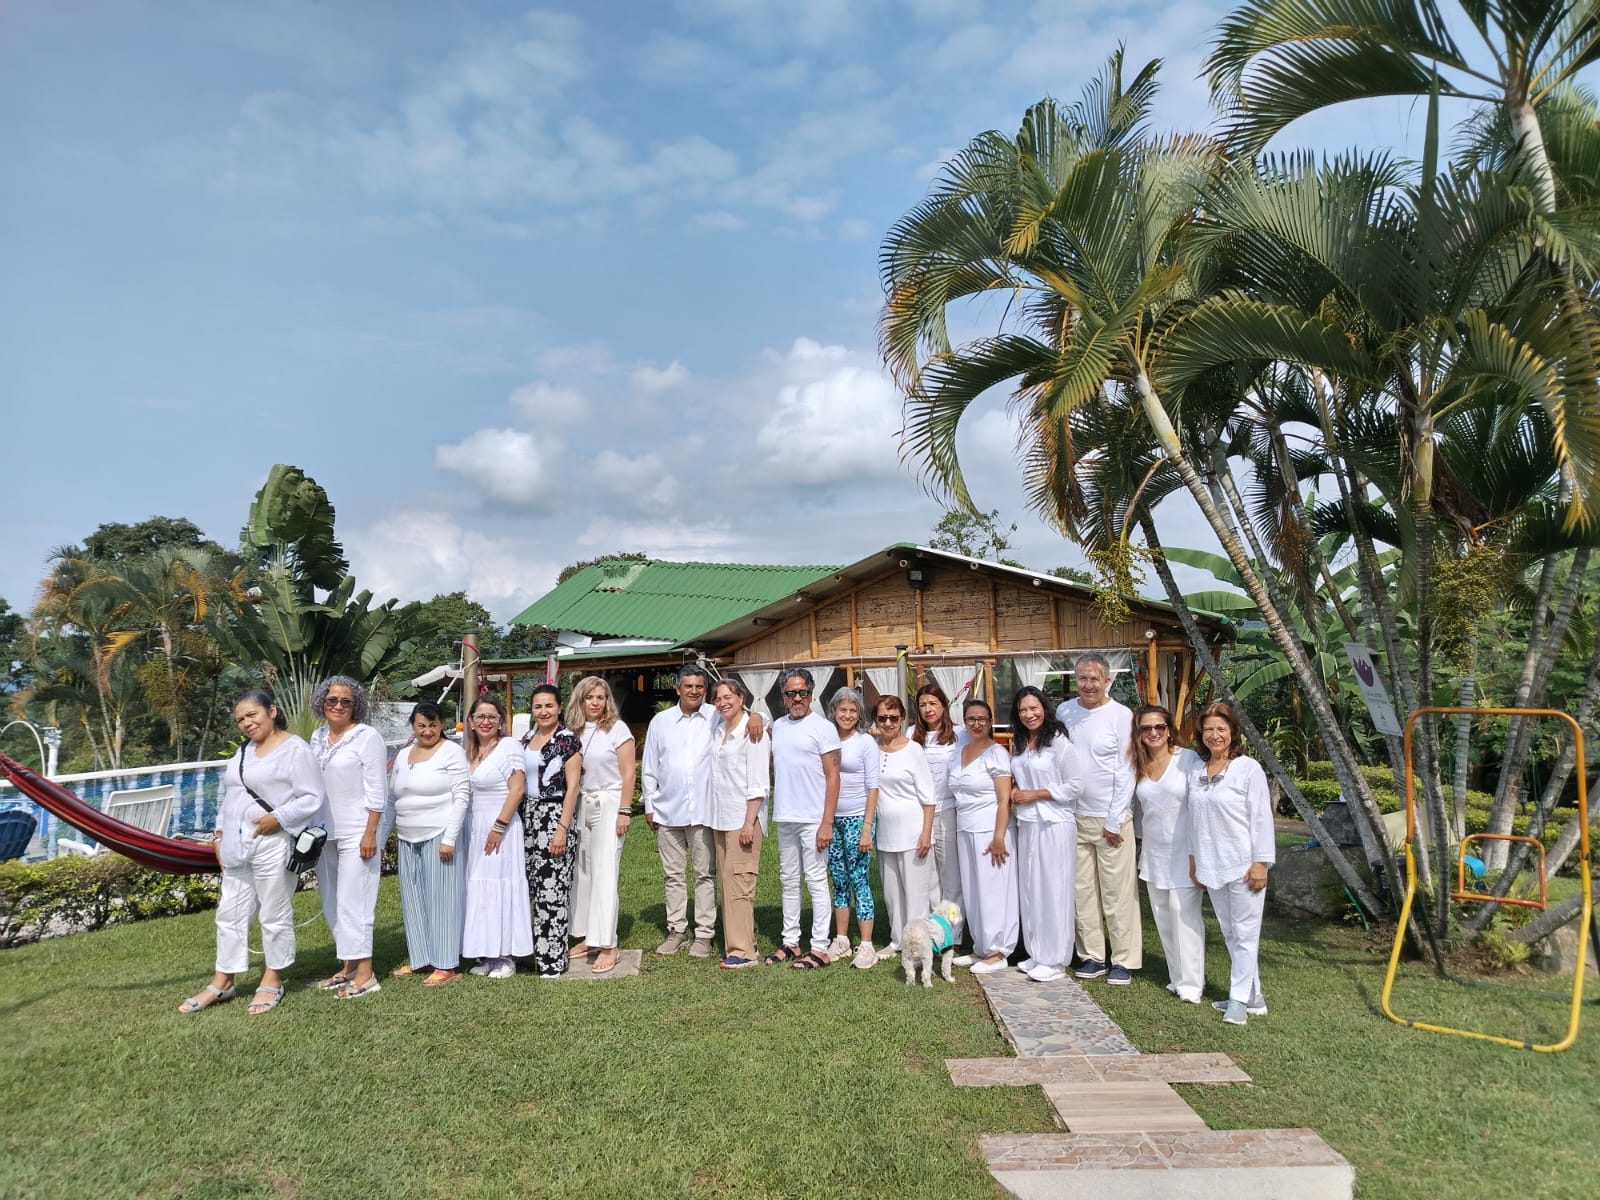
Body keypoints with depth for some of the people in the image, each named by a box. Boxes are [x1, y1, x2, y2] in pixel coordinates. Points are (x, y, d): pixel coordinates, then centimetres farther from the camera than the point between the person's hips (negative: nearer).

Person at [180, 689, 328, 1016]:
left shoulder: (295, 749, -9)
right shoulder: (244, 750, 16)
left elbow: (312, 799, -13)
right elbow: (229, 796, 21)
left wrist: (278, 818, -20)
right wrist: (221, 834, 14)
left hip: (273, 846, -8)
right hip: (237, 846, 8)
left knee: (275, 915, 3)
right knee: (230, 913, 14)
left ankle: (273, 980, 17)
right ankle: (222, 982, 26)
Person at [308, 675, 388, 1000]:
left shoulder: (368, 737, -10)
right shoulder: (317, 737, 10)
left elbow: (377, 792, -12)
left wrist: (370, 833, -16)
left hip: (357, 833, -7)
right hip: (324, 833, 7)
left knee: (353, 901, -5)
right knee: (331, 903, 12)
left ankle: (365, 974, 3)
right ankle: (347, 967, 23)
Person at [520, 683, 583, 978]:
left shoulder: (567, 740, -9)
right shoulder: (526, 739, 11)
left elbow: (572, 787, -12)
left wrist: (562, 829, -18)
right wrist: (519, 819, 11)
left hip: (555, 818, -6)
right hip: (529, 817, 6)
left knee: (552, 888, -5)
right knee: (534, 887, 9)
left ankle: (552, 959, 3)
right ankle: (539, 950, 21)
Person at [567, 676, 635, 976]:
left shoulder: (617, 729, -6)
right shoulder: (574, 731, 7)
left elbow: (628, 774, -7)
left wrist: (624, 812, -12)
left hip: (608, 804, -5)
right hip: (580, 805, 5)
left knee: (604, 874, -6)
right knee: (582, 873, 6)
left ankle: (608, 947, -2)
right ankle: (588, 937, 17)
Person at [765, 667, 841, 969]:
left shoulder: (823, 727, -7)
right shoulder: (777, 726, 9)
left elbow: (833, 776, -10)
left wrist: (827, 823, -15)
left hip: (813, 820, -6)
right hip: (784, 819, 6)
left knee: (816, 882, -1)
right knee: (788, 881, 13)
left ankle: (819, 948, 6)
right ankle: (790, 942, 23)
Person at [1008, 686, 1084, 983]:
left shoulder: (1059, 741, -11)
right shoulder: (1019, 743, 11)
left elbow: (1075, 786, -14)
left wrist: (1035, 795, -14)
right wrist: (1015, 792, 3)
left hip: (1054, 825, -7)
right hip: (1027, 824, 7)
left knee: (1053, 890, 0)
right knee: (1029, 889, 10)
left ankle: (1055, 960, 11)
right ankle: (1037, 953, 23)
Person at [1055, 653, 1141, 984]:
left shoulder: (1121, 716, -8)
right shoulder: (1064, 712, 4)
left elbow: (1125, 773, -8)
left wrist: (1114, 822, -10)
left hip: (1111, 818, -4)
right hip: (1075, 816, 4)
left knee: (1117, 892, 1)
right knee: (1082, 890, 9)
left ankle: (1124, 960, 12)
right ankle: (1093, 955, 20)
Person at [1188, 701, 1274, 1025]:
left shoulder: (1248, 769, -9)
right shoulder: (1196, 772, 8)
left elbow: (1261, 817, -10)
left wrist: (1260, 862, -13)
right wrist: (1194, 857, 13)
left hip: (1243, 865, -6)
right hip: (1212, 866, 6)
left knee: (1245, 934, 0)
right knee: (1230, 934, 13)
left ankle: (1239, 999, 7)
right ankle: (1253, 996, 24)